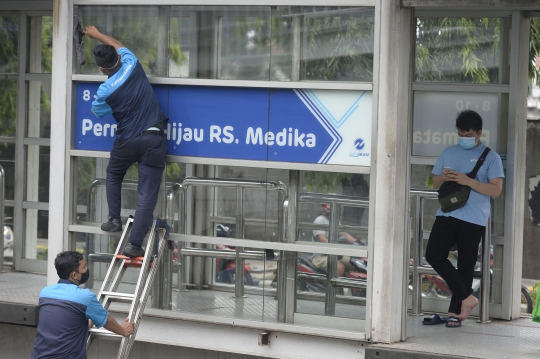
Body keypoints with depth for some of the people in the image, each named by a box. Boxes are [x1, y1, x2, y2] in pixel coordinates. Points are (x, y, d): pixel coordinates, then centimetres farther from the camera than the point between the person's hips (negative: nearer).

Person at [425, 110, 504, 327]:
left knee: (466, 266, 0)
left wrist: (467, 181, -17)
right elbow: (434, 182, 19)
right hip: (447, 215, 4)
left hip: (474, 220, -4)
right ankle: (466, 297, 1)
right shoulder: (449, 153, 14)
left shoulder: (490, 157, 0)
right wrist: (443, 178, -6)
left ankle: (455, 311, 11)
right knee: (433, 255, -10)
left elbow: (495, 190, -7)